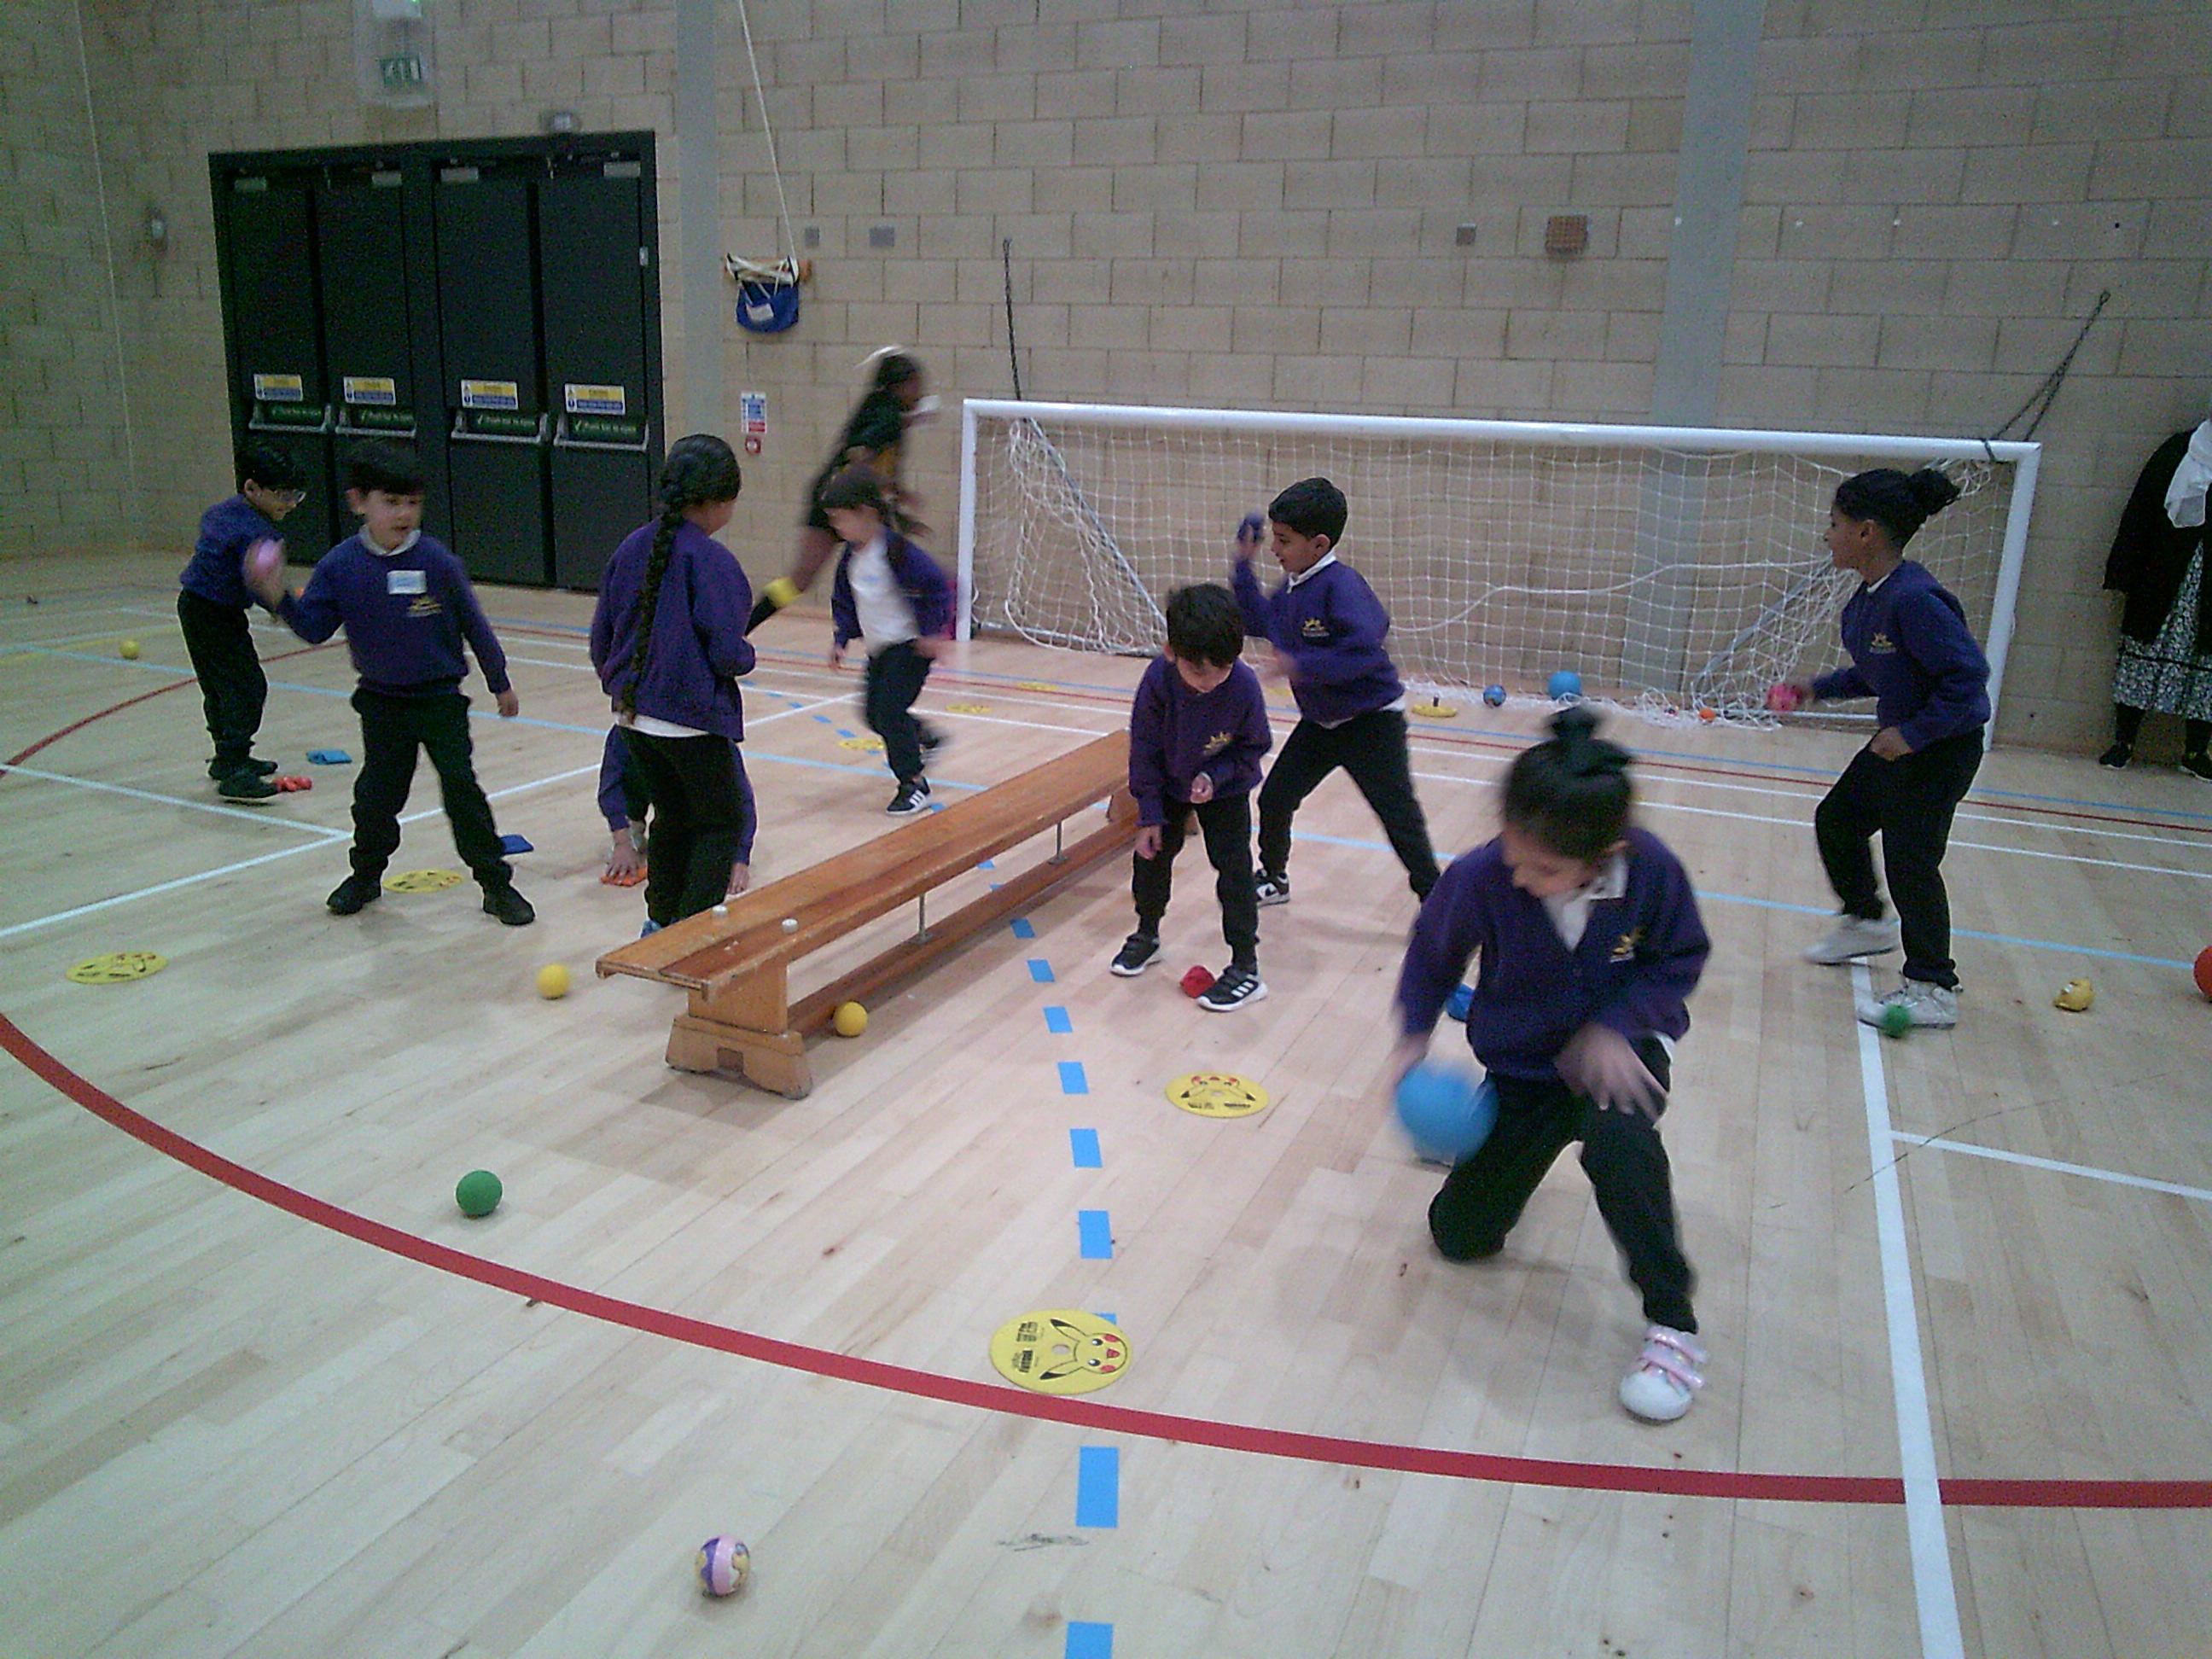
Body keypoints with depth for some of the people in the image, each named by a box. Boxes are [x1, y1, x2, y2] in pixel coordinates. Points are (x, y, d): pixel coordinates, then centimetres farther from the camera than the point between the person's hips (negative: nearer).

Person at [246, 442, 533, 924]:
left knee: (461, 786, -6)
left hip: (440, 697, -2)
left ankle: (496, 884, 3)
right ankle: (366, 875, 34)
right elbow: (314, 628, -3)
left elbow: (474, 625, -1)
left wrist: (500, 683, 6)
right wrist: (279, 598, -22)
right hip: (381, 700, 2)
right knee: (377, 790, 10)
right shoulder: (341, 565, -7)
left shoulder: (437, 561, -12)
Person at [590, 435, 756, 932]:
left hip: (634, 716, 7)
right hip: (693, 718, -7)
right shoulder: (712, 561, -17)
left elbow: (601, 639, 8)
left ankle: (661, 921, 33)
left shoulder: (631, 548, 3)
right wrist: (746, 657, 2)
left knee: (672, 818, 23)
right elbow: (727, 652, -20)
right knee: (720, 825, 9)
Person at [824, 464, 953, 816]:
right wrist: (840, 639, 6)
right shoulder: (851, 555, 4)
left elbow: (936, 586, -21)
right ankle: (926, 738, 39)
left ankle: (914, 784, -2)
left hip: (910, 645, -9)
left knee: (889, 710, -14)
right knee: (874, 712, 13)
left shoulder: (895, 549, -21)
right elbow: (844, 600, 16)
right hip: (878, 648, 9)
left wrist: (931, 632, -20)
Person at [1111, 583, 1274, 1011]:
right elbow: (1144, 750, -17)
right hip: (1169, 786, 2)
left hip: (1224, 790, -2)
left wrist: (1214, 776, -29)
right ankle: (1146, 935, 36)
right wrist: (1149, 814, -13)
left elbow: (1253, 746, -14)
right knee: (1151, 855, 10)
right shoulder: (1158, 680, -30)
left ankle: (1245, 968, 4)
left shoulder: (1244, 685, -33)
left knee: (1234, 869, -6)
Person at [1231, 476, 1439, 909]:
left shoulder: (1341, 585, -25)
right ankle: (1273, 878, 32)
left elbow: (1365, 647, -36)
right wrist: (1243, 564, 11)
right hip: (1320, 722, 8)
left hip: (1371, 722, -8)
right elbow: (1257, 621, 18)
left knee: (1399, 815, -2)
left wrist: (1301, 666, -33)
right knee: (1274, 799, 10)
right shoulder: (1292, 589, 1)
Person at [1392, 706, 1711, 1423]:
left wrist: (1614, 1024, -25)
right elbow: (1433, 953, -6)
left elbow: (1680, 961, -9)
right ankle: (1508, 1151, 45)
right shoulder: (1480, 879, -28)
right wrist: (1414, 1036, -16)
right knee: (1461, 1236, 9)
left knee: (1617, 1139, -40)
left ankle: (1672, 1322, -16)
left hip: (1620, 1048, -2)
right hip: (1523, 1063, 2)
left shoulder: (1652, 871, -28)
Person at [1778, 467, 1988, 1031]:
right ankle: (1865, 922, 43)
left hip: (1941, 750, -10)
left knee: (1910, 859, -4)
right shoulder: (1868, 598, 1)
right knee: (1837, 819, 19)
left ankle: (1932, 989, 11)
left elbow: (1968, 676, -29)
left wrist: (1913, 734, -26)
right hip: (1899, 741, 10)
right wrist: (1820, 688, 9)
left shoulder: (1915, 599, -29)